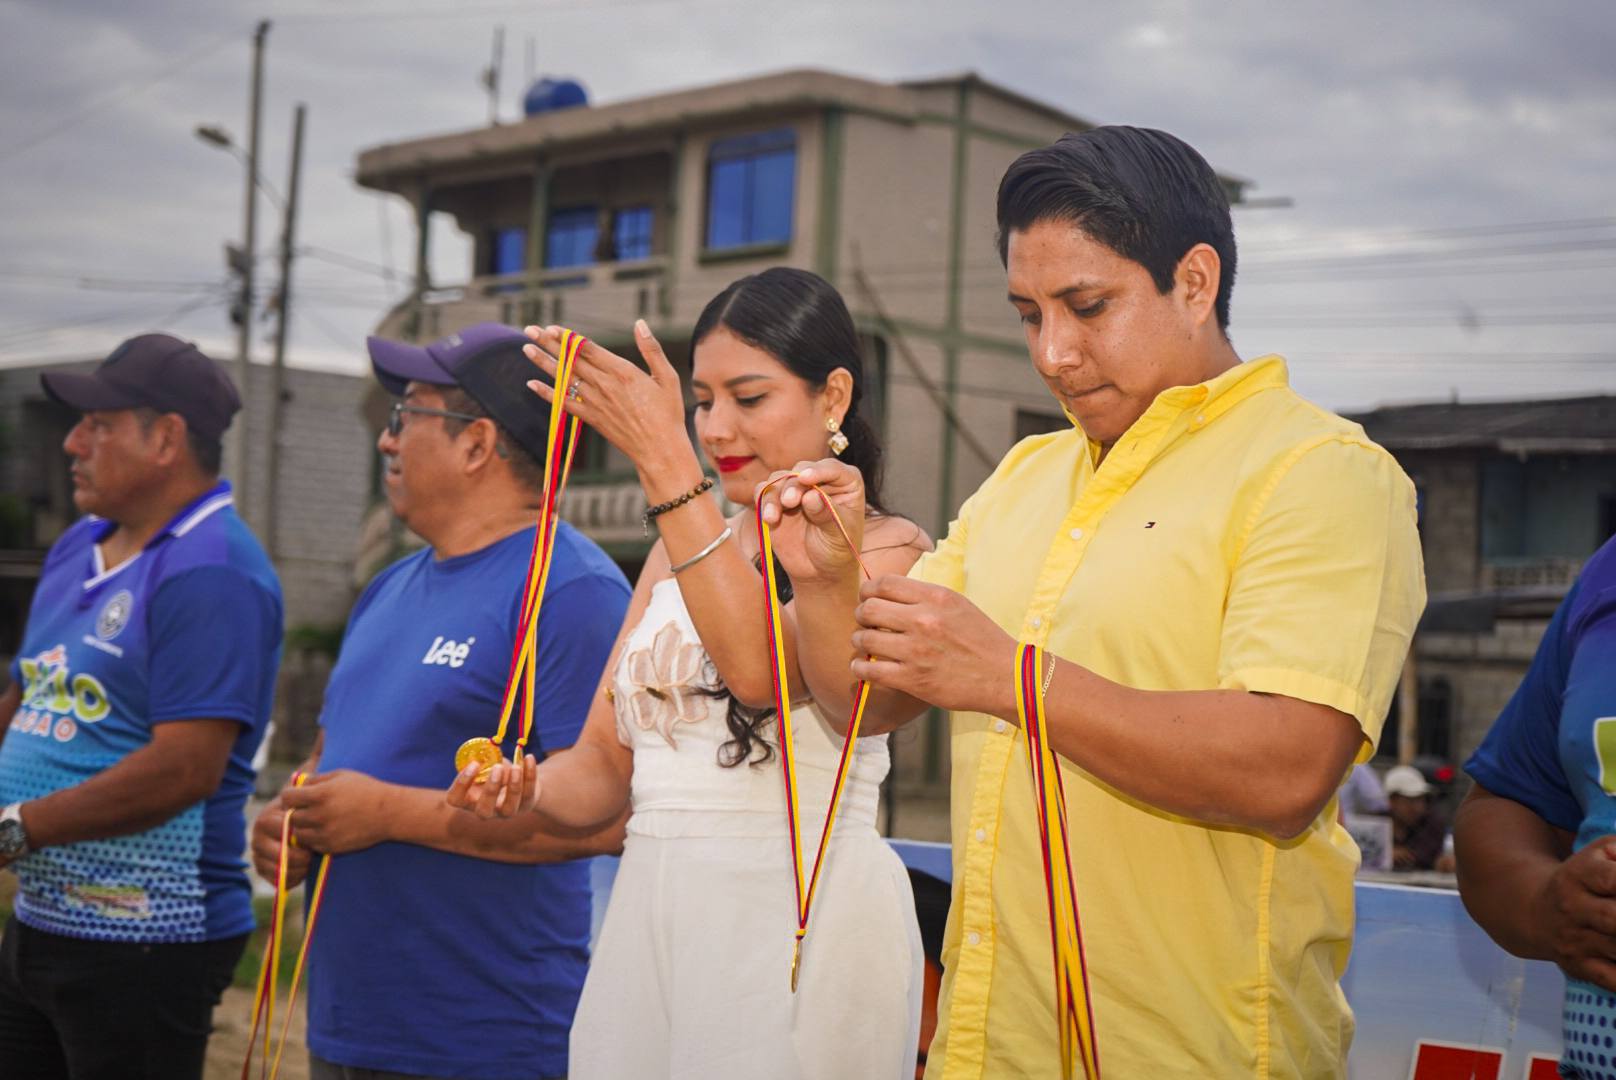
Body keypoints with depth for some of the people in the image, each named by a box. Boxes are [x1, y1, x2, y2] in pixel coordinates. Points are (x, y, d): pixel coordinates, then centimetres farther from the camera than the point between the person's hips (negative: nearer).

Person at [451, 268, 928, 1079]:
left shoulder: (886, 549, -4)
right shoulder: (678, 550, 15)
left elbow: (764, 669, -24)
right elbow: (604, 764, 14)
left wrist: (665, 463, -26)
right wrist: (528, 789, -9)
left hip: (803, 921, -5)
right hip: (650, 914, 6)